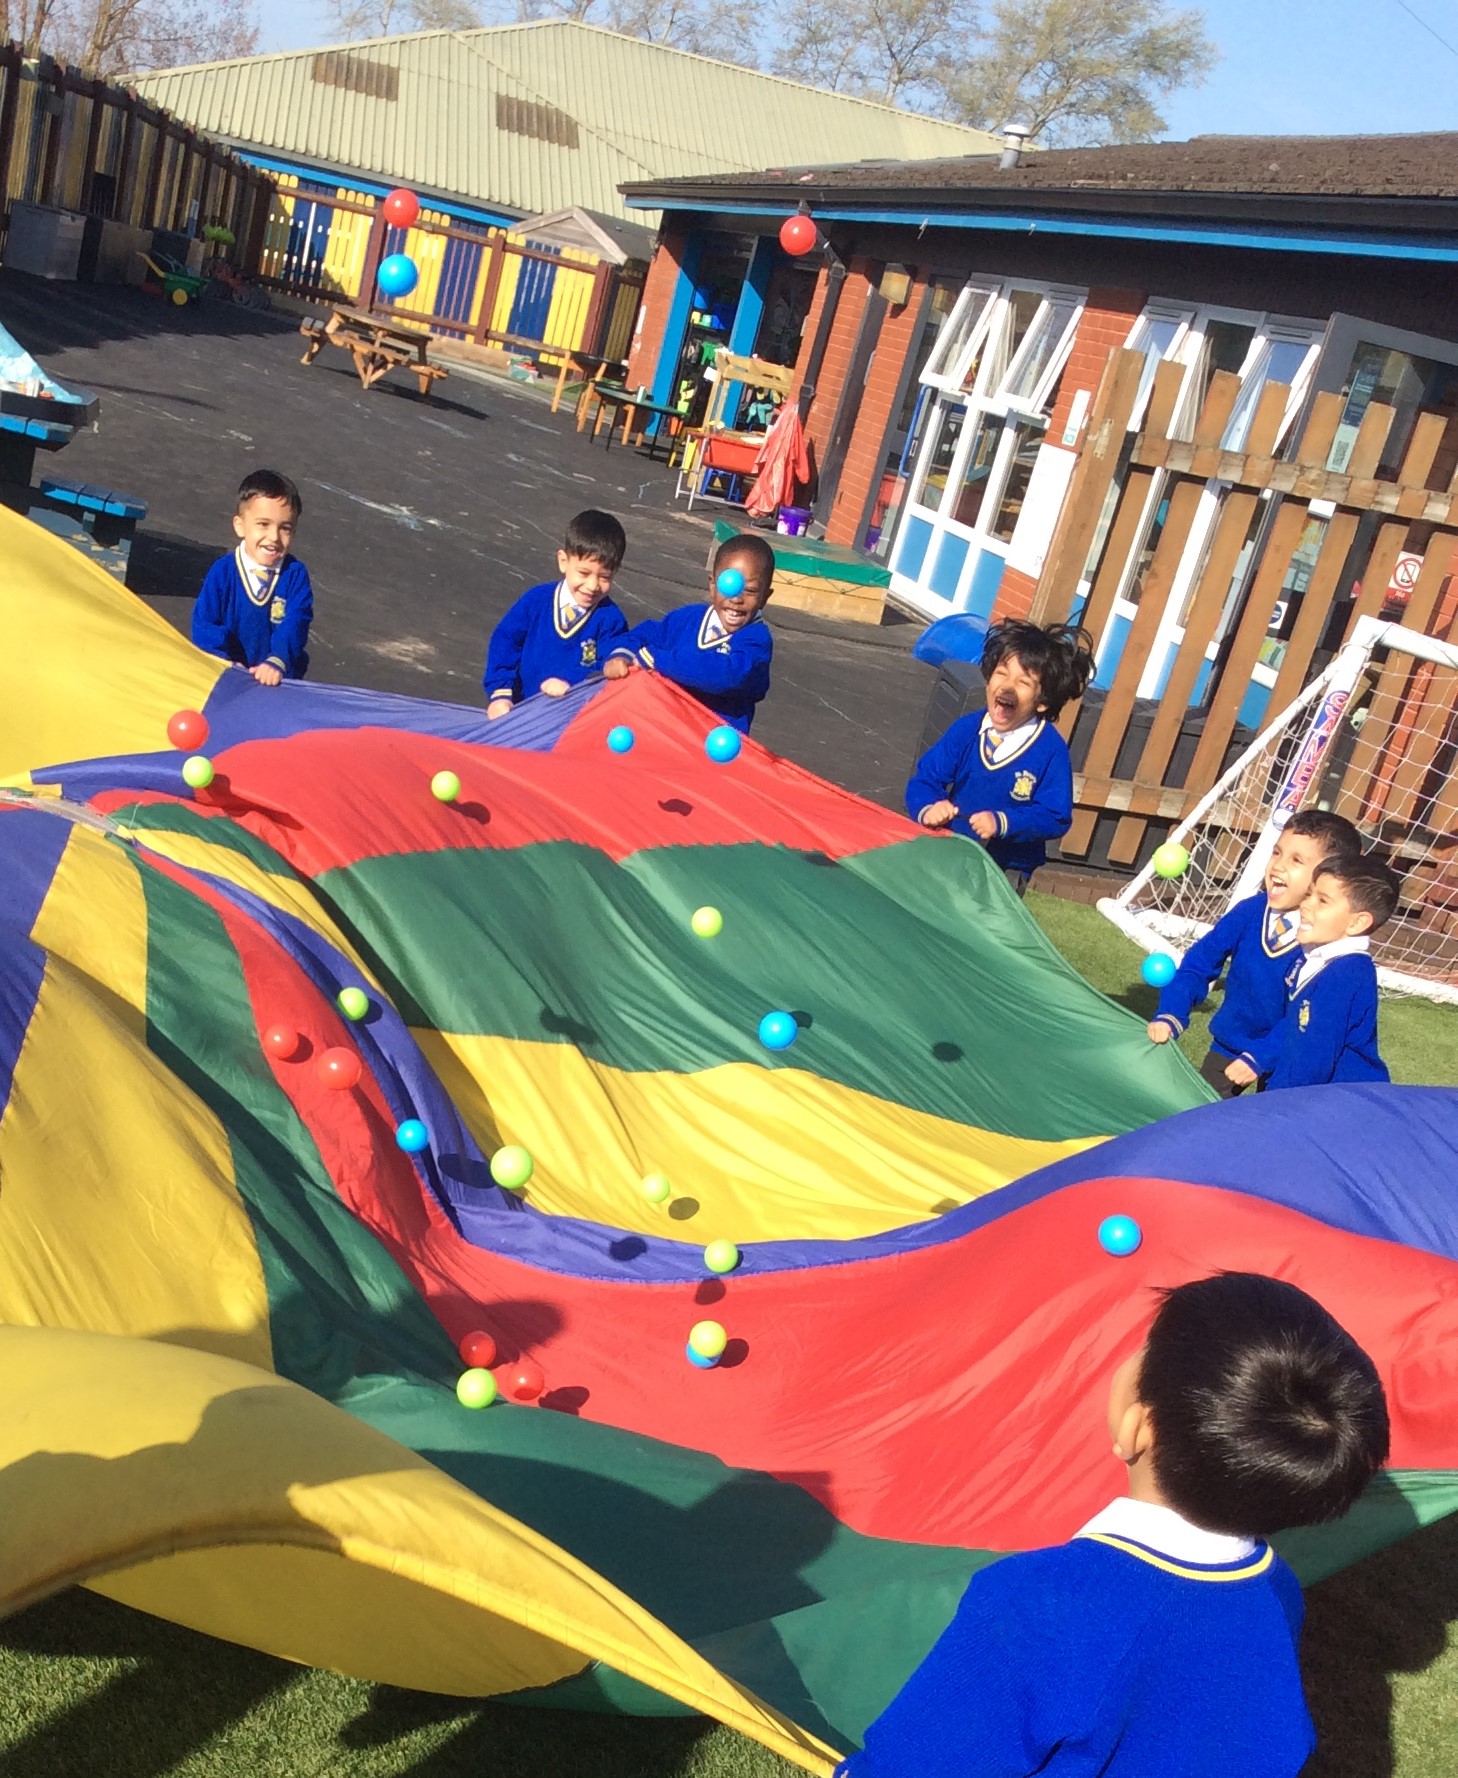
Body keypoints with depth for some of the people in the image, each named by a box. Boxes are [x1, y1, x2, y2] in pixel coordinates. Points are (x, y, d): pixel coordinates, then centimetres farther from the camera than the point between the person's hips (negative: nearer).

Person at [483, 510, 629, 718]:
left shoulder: (611, 619, -4)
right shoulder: (536, 599, 2)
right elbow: (505, 640, 1)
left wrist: (571, 685, -26)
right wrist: (500, 693, -11)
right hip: (522, 705, 2)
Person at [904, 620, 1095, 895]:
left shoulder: (1051, 751, -15)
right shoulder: (966, 729, -5)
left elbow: (1056, 818, -16)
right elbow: (925, 779, -3)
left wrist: (1002, 823, -29)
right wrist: (929, 809, -26)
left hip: (1006, 870, -3)